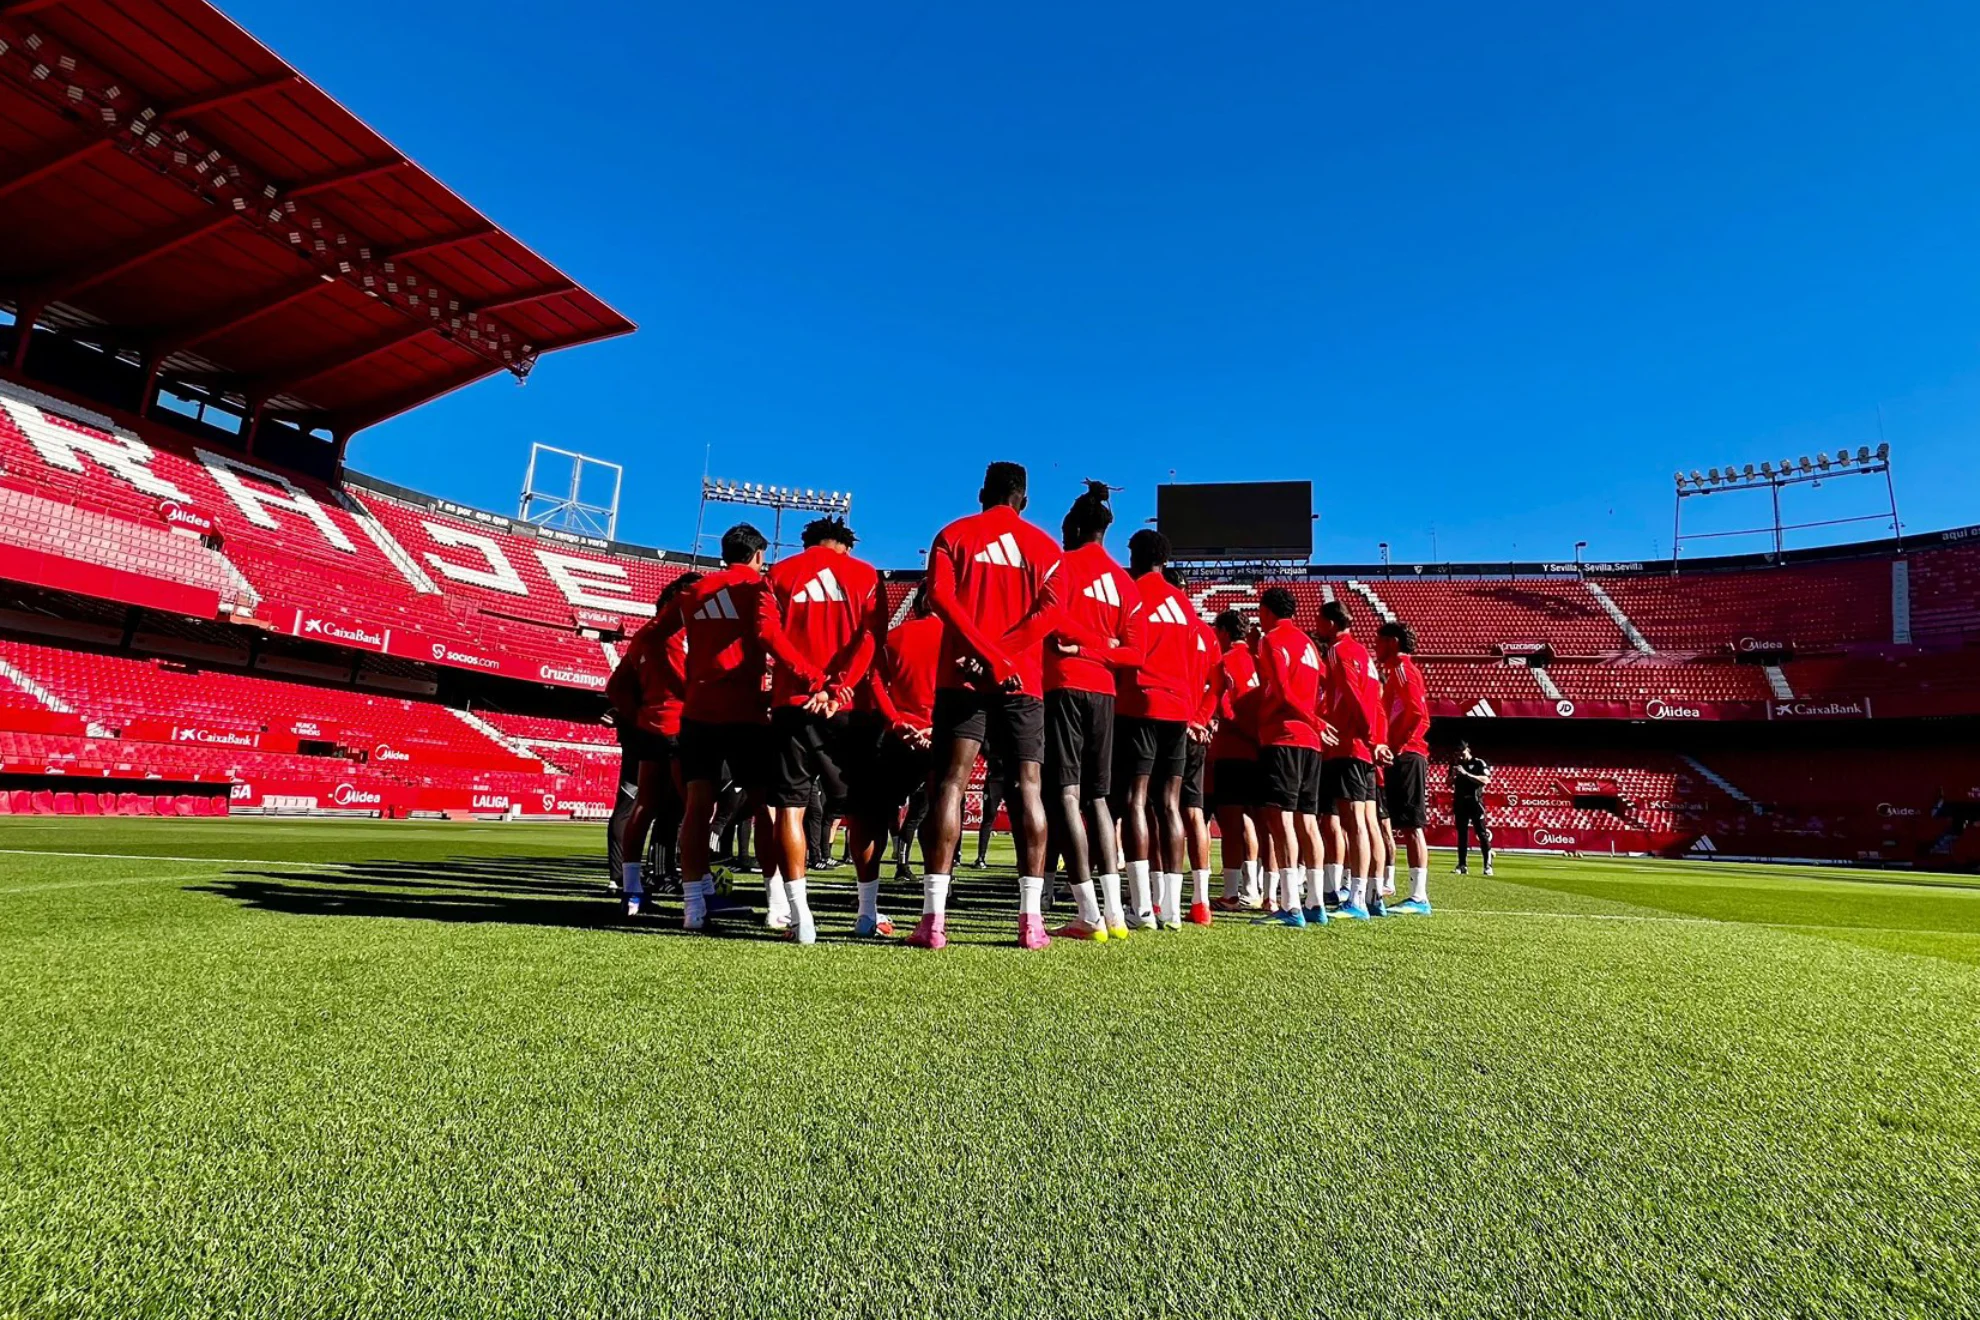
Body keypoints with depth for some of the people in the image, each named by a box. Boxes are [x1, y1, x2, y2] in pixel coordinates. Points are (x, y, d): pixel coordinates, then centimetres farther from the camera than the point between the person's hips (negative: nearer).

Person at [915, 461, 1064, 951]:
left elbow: (940, 596, -6)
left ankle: (933, 919, -8)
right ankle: (1031, 919, -2)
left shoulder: (953, 534, 11)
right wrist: (1003, 653, -10)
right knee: (1028, 786, 3)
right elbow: (1050, 608, -3)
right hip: (1024, 681, 1)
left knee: (950, 783, -3)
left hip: (962, 677, 0)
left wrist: (987, 654, -12)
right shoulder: (1043, 545, 13)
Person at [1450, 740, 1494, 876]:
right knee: (1461, 834, 5)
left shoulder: (1478, 763, -3)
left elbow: (1485, 780, -17)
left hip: (1475, 801, -4)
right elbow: (1449, 784, 13)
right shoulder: (1455, 764, 11)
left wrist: (1466, 774, -23)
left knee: (1482, 833, -4)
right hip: (1460, 802, 4)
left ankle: (1488, 865, -2)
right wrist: (1453, 775, -8)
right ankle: (1461, 865, 7)